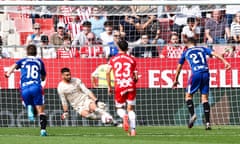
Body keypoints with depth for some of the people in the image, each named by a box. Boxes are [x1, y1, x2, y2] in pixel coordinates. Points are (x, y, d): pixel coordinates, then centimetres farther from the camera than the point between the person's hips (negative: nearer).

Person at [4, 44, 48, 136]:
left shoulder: (22, 61, 18)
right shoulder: (39, 62, 19)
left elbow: (15, 65, -5)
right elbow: (43, 78, 27)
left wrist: (9, 73, -18)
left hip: (24, 88, 1)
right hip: (36, 87, -1)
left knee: (29, 103, 24)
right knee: (41, 111, -1)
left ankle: (29, 108, -12)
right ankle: (43, 129, -18)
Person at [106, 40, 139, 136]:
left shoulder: (113, 59, 9)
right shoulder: (132, 59, 10)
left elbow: (108, 72, -4)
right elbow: (136, 77, 8)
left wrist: (109, 86, 3)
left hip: (119, 86, -1)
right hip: (131, 85, 1)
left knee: (119, 108, 13)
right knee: (131, 109, 8)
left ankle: (124, 116, -23)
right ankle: (133, 130, -7)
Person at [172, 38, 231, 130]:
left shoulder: (186, 52, 19)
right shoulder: (202, 49, 22)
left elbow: (179, 67, 28)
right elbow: (214, 54, 6)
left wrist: (176, 80, 38)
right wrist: (225, 61, -1)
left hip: (196, 74, -2)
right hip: (206, 73, 2)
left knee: (188, 95, 12)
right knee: (205, 98, 5)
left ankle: (192, 114, -13)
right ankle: (208, 123, -3)